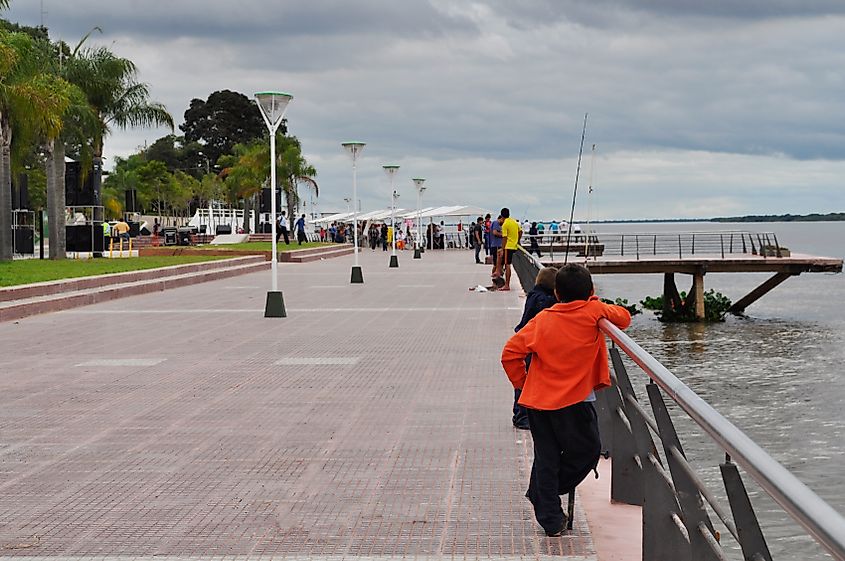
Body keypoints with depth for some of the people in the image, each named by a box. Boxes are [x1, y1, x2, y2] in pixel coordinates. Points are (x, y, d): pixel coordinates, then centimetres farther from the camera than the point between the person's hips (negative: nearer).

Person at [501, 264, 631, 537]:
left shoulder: (542, 319, 5)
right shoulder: (594, 311, -5)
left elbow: (511, 352, 2)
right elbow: (624, 317, 13)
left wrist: (522, 383, 15)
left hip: (537, 400, 4)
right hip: (573, 401, -4)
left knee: (546, 457, 11)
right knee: (587, 451, 15)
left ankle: (550, 519, 13)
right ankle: (540, 494, 16)